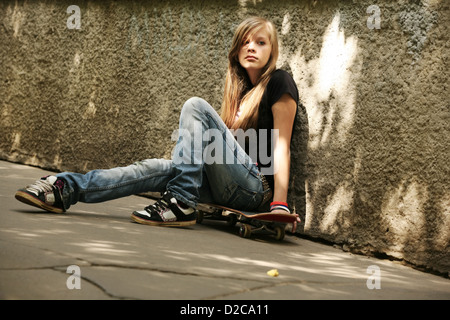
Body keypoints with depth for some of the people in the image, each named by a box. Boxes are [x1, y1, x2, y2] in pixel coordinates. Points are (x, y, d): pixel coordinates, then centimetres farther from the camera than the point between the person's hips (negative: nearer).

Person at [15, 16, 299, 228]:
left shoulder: (279, 83, -1)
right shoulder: (241, 88, 22)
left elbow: (281, 144, -9)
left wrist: (279, 204, -17)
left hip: (258, 185, -7)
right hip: (229, 188, 7)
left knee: (196, 106, -21)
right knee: (157, 169, -14)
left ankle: (182, 202, -28)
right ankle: (66, 188, -20)